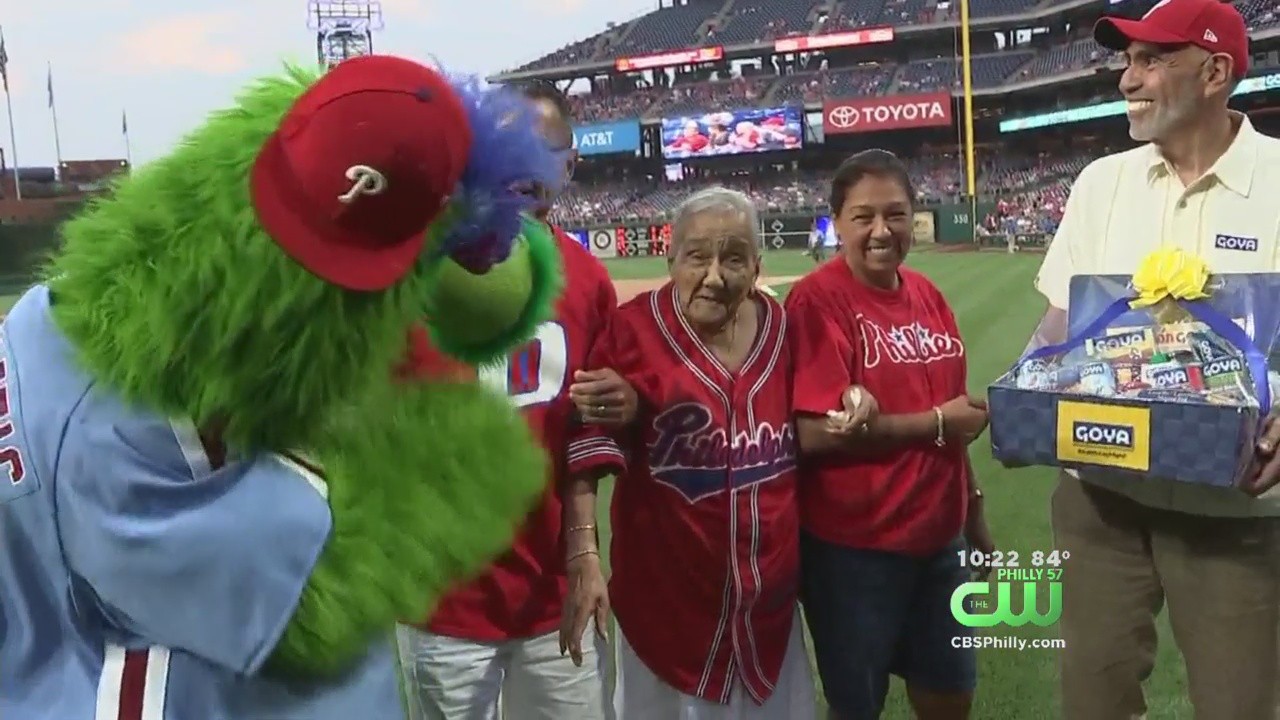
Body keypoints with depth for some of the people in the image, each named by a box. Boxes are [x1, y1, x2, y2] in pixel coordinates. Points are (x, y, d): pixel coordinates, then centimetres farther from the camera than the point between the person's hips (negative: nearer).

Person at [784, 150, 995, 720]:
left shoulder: (927, 295, 5)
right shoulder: (818, 301, -16)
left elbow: (953, 424, 13)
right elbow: (817, 433, -24)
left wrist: (972, 508, 16)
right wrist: (936, 423, -17)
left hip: (938, 536, 7)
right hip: (852, 548, -6)